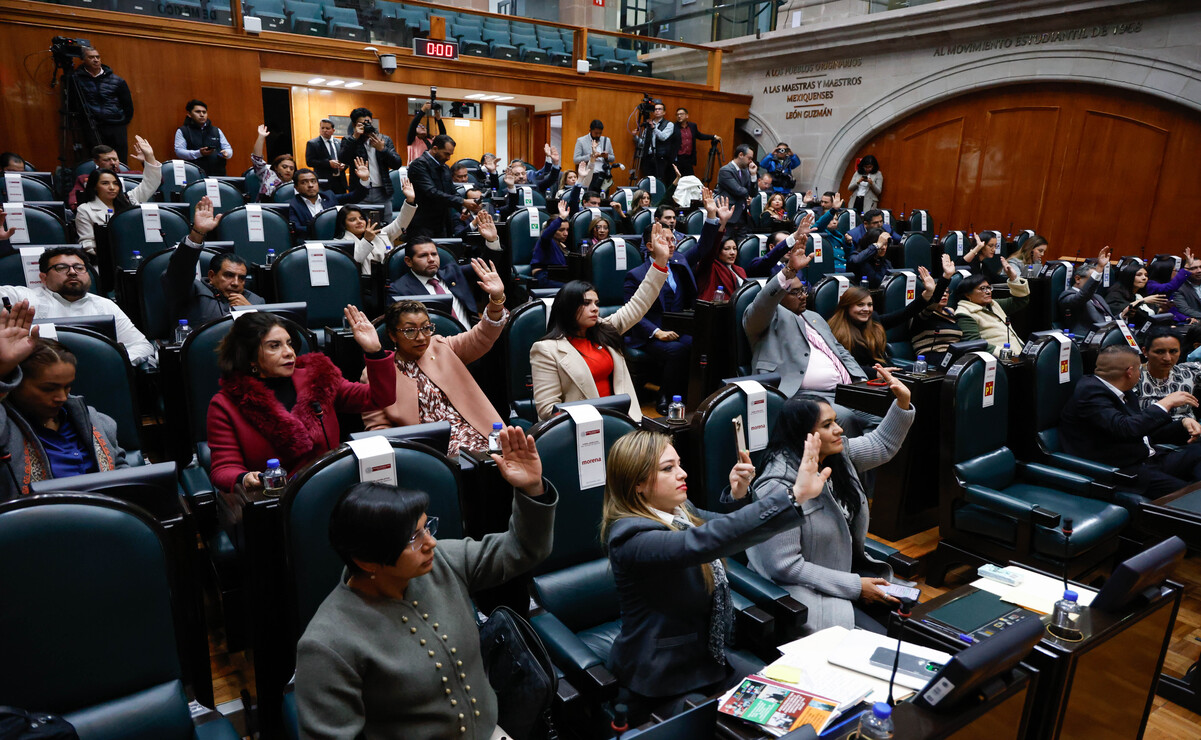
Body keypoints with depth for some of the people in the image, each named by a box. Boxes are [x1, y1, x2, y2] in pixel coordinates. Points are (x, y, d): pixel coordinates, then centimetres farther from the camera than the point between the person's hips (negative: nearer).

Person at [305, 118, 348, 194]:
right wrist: (328, 163, -18)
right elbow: (309, 162, -8)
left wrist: (344, 165, -4)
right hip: (324, 182, -4)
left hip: (340, 182, 4)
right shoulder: (312, 143, 1)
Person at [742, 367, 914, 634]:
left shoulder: (837, 454, -2)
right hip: (803, 591, -8)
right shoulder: (779, 488, -26)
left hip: (848, 568, 8)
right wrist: (855, 586, -20)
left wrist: (902, 403, -1)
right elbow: (785, 565, -25)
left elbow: (882, 445, 16)